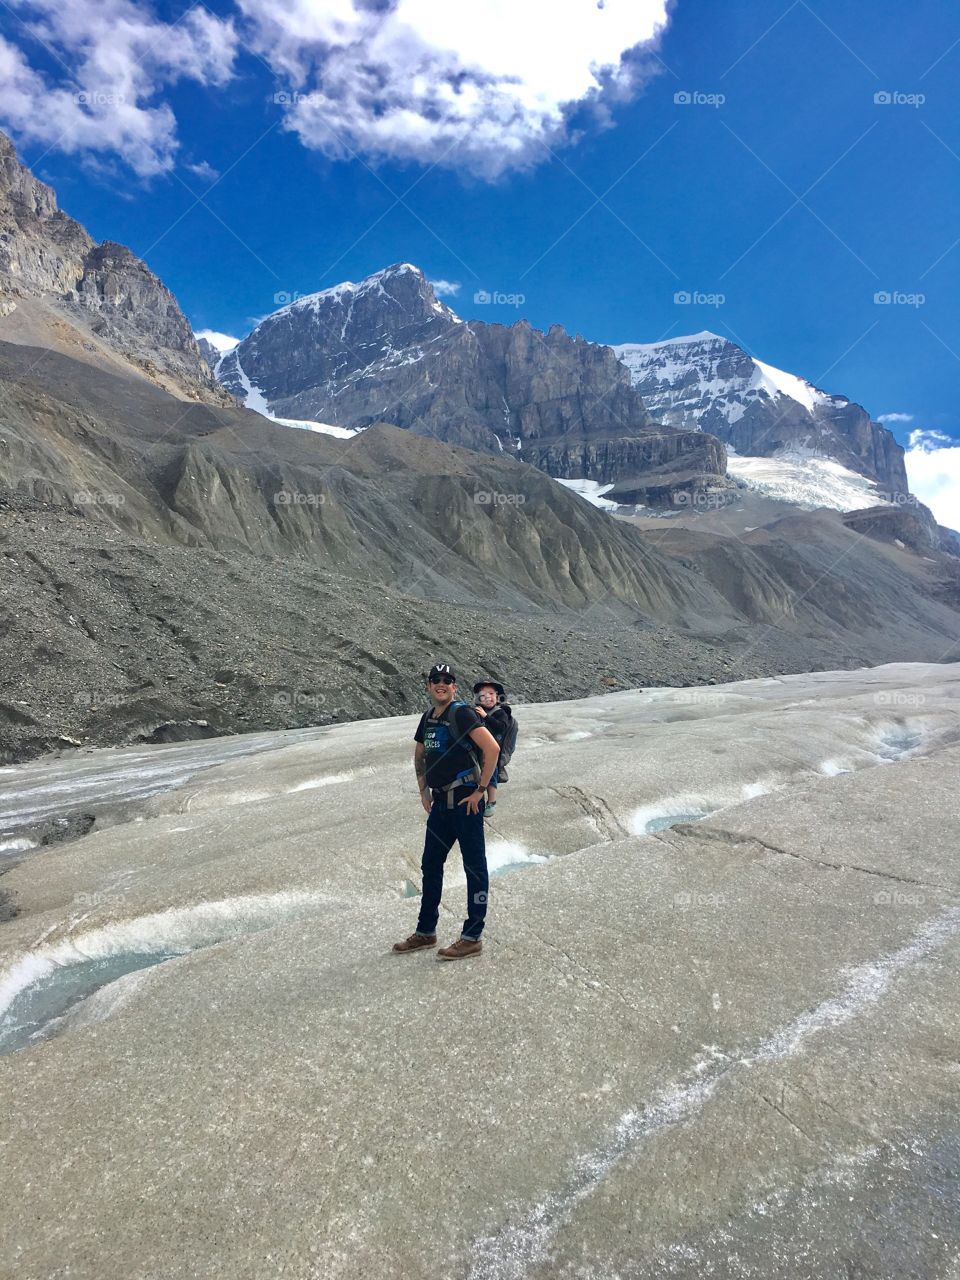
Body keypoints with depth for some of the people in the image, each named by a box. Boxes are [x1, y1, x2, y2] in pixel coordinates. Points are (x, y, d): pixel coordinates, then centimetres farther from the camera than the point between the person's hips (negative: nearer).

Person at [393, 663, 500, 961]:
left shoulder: (462, 713, -13)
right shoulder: (428, 718, 12)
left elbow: (492, 748, -22)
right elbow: (419, 755, 27)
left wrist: (481, 790, -17)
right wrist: (424, 791, 20)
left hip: (465, 802, -9)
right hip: (440, 803, 9)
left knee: (475, 867, 2)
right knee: (431, 866, 15)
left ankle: (472, 938, 12)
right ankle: (426, 932, 29)